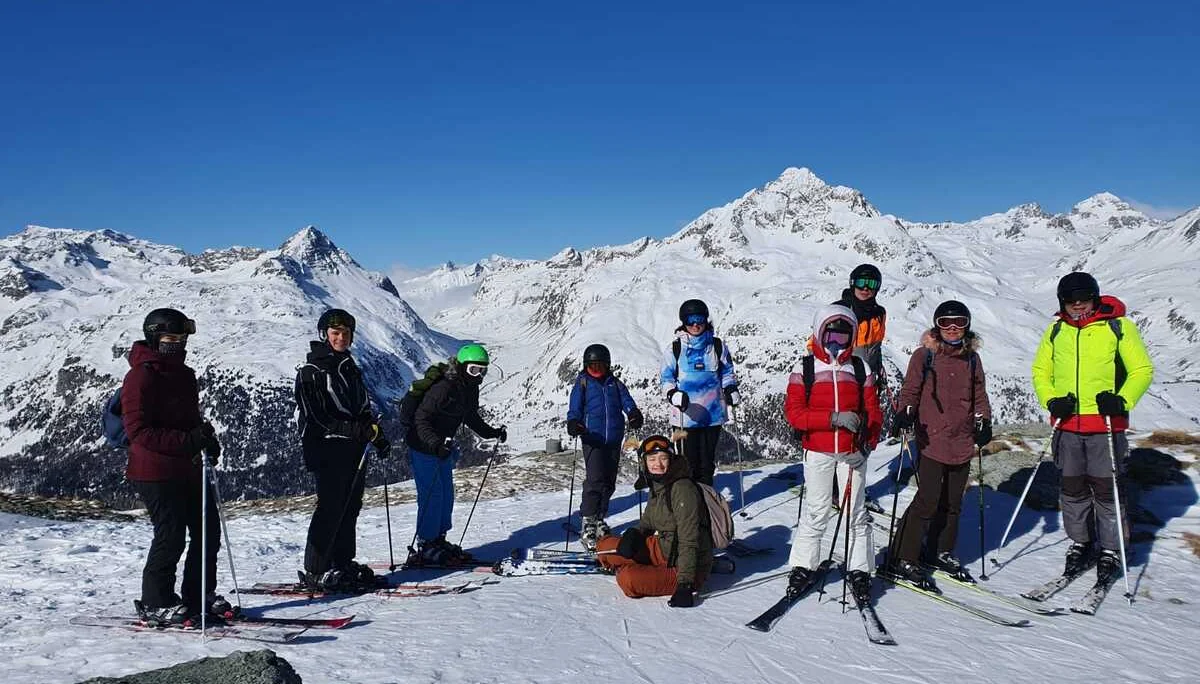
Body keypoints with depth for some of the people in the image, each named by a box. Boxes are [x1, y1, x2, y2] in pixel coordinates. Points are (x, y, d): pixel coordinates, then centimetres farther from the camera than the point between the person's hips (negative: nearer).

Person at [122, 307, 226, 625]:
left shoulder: (184, 374, 15)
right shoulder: (141, 377, -12)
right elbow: (139, 431, -19)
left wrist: (208, 438, 6)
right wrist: (188, 441, -27)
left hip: (188, 469, 9)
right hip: (155, 473, -9)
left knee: (208, 530, 10)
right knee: (171, 536, -5)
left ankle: (198, 595, 24)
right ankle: (155, 604, 13)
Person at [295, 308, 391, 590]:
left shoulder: (350, 368, 17)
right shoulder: (310, 372, -7)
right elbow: (315, 419, -14)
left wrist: (378, 436, 8)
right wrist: (360, 430, -22)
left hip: (355, 450, 7)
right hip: (328, 451, -7)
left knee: (351, 507, 9)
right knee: (331, 508, -8)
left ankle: (343, 563, 19)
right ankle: (315, 570, 0)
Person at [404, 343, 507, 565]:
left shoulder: (470, 390, 1)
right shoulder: (442, 389, -26)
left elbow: (472, 418, 17)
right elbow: (421, 421, -27)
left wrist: (492, 432, 8)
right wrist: (436, 443, -40)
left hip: (443, 447, 9)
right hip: (423, 447, -9)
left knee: (447, 495, 12)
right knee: (431, 496, -9)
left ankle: (438, 540, 24)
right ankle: (425, 547, 1)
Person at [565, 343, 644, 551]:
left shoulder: (615, 384, 16)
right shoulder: (582, 384, 7)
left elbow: (626, 401, 4)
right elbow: (575, 408, -1)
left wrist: (634, 413, -17)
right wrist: (573, 423, -21)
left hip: (614, 440, 4)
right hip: (593, 439, -4)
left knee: (609, 482, 10)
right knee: (595, 480, -15)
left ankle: (599, 519, 26)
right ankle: (588, 524, -11)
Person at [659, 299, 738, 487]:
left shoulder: (717, 346, 7)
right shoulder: (675, 348, 1)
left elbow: (727, 372, 20)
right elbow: (665, 377, 4)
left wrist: (731, 389, 3)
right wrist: (673, 394, -15)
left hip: (712, 413, 2)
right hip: (686, 414, -2)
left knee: (707, 460, 9)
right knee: (689, 461, -2)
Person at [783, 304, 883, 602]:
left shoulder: (860, 368, 8)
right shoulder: (804, 368, 0)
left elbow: (872, 410, 8)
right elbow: (793, 412, -8)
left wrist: (869, 439, -10)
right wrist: (834, 418, -19)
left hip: (853, 453, 2)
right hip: (818, 452, -2)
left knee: (856, 512, 6)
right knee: (815, 512, 3)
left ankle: (859, 572, 16)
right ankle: (803, 567, 16)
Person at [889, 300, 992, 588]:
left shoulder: (972, 358, 12)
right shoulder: (924, 356, -2)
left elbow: (979, 394, 18)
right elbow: (910, 389, -3)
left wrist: (983, 422, 5)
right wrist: (906, 412, -20)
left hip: (962, 443, 5)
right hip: (931, 441, -5)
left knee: (953, 503, 13)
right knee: (928, 500, -10)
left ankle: (940, 552, 32)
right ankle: (903, 559, 0)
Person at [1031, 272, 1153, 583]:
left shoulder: (1118, 326, -2)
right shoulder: (1056, 331, 8)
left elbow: (1142, 370, -2)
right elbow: (1040, 371, 13)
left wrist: (1121, 400, -18)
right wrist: (1052, 401, -5)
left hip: (1106, 425, -3)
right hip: (1068, 425, 3)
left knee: (1106, 489, 1)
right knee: (1072, 489, 10)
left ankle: (1110, 551, 15)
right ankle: (1081, 544, 25)